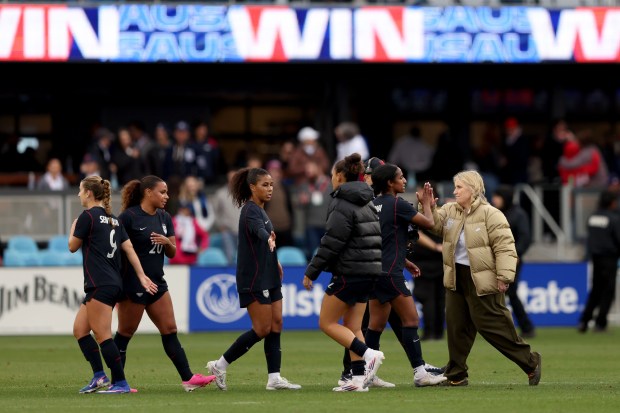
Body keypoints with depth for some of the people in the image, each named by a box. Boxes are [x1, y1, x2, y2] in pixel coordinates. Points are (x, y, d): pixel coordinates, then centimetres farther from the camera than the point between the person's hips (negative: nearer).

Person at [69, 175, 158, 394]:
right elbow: (129, 248, 12)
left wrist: (73, 228, 20)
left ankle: (120, 383, -10)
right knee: (80, 329, 12)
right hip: (114, 284, 9)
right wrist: (141, 276, 10)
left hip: (100, 286, -9)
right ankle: (99, 376, 7)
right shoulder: (113, 219, 16)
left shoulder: (88, 216, -7)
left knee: (103, 335, -8)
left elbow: (73, 246, 1)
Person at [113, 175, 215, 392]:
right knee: (125, 333, 0)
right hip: (133, 285, -7)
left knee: (170, 331, 5)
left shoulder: (164, 218, 11)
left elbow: (172, 252, 14)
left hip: (156, 283, 7)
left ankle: (188, 378, 4)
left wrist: (167, 242, -10)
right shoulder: (129, 217, -11)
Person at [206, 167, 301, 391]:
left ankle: (274, 378, 3)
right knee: (262, 329, -8)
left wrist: (274, 261, 37)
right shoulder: (251, 210, -15)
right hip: (254, 279, -9)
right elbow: (258, 229, -38)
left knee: (276, 325, 4)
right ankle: (220, 365, 1)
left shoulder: (260, 210, 14)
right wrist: (269, 239, -58)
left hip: (269, 278, 9)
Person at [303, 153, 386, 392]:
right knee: (353, 327, 11)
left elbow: (331, 243, -16)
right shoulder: (367, 203, 15)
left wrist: (311, 272, -10)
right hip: (369, 271, 9)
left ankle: (368, 354, -15)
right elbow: (376, 238, 17)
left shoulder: (342, 204, -11)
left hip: (349, 271, -9)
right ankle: (359, 378, 3)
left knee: (327, 323, -1)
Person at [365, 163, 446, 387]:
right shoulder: (397, 204, -12)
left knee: (377, 323, 11)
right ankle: (420, 373, -7)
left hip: (375, 270, 8)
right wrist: (426, 202, 12)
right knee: (411, 319, -5)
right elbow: (428, 223, -6)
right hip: (390, 273, -8)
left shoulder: (374, 204, 12)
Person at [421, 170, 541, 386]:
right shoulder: (450, 210, 9)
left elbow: (505, 247, -16)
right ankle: (456, 375, 14)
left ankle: (530, 362, 8)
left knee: (492, 326, -5)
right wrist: (428, 206, -15)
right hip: (456, 278, 7)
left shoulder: (490, 215, -13)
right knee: (456, 326, 7)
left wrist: (504, 277, -23)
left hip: (481, 280, -7)